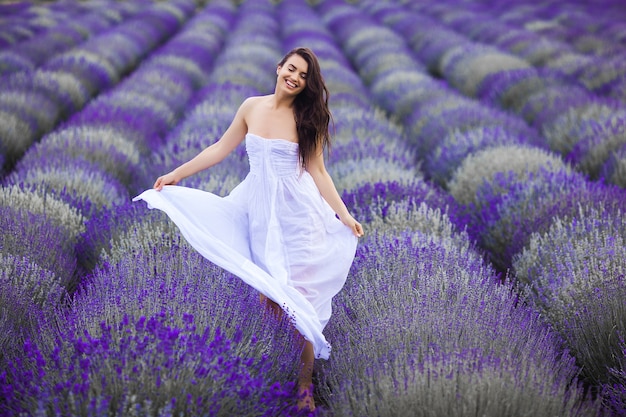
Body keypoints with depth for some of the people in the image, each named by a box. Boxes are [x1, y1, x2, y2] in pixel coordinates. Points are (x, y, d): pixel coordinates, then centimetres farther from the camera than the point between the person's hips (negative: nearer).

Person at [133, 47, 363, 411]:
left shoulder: (309, 117, -4)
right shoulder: (252, 107, 4)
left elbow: (318, 170, -2)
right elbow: (221, 148, 12)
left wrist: (344, 215, -8)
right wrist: (177, 174, 13)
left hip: (298, 212, -3)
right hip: (259, 207, 3)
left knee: (297, 298, -4)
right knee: (268, 290, 5)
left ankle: (305, 385, 5)